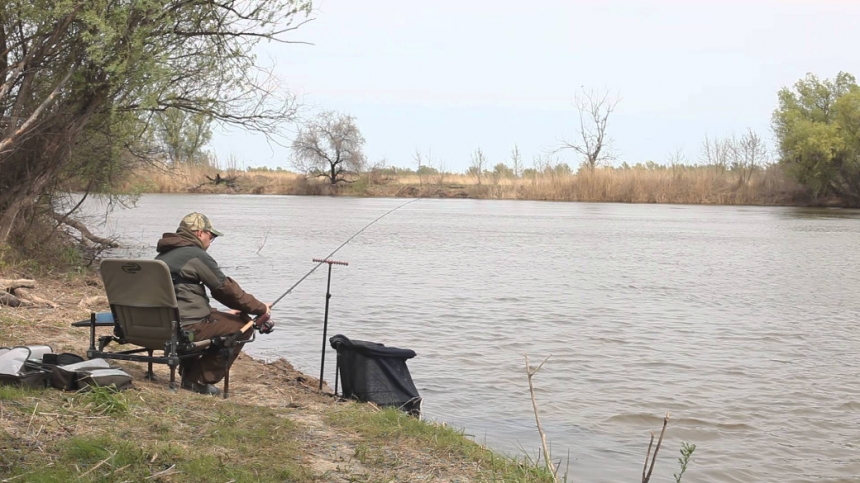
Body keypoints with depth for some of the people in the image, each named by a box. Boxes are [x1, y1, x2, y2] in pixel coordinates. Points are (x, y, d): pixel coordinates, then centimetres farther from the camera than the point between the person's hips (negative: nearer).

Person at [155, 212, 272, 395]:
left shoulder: (163, 256, 18)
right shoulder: (197, 255, -9)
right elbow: (227, 289, -7)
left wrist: (222, 313, 25)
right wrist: (260, 308, 5)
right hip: (186, 328, -9)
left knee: (217, 319, 32)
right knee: (242, 324, 2)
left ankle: (189, 372, 27)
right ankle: (199, 380, 3)